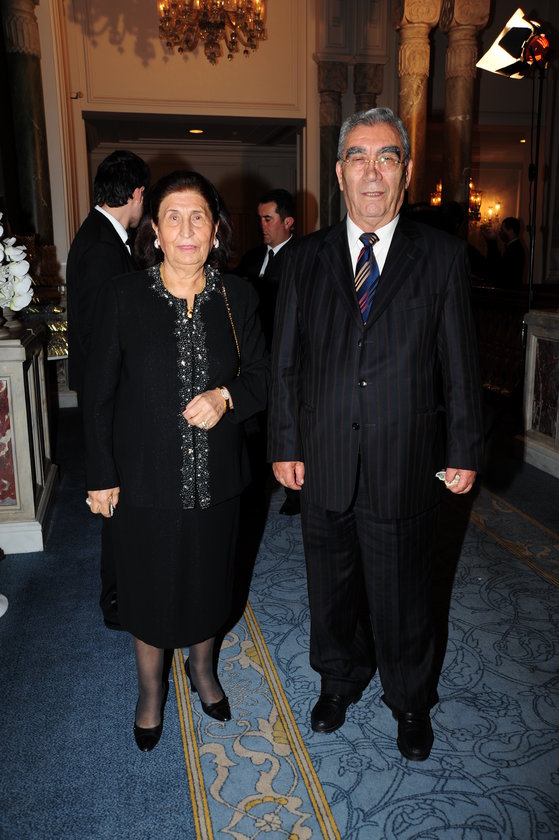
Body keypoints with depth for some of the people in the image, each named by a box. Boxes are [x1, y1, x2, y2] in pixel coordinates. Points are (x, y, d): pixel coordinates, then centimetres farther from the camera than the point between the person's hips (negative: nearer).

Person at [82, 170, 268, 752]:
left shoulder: (237, 297, -3)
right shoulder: (122, 296, -10)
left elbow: (260, 376, 4)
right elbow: (98, 393, -5)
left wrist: (226, 396, -18)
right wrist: (101, 476, -5)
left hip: (216, 478, 2)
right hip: (145, 480, -2)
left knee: (208, 583, 21)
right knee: (149, 591, 15)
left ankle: (202, 668, 50)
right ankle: (151, 690, 43)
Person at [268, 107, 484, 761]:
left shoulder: (442, 255, -2)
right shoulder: (305, 258, 3)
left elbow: (460, 363, -1)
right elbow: (285, 362, 4)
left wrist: (465, 450, -1)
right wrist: (286, 444, 1)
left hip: (405, 465, -2)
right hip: (324, 463, 2)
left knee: (403, 596, 13)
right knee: (332, 587, 19)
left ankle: (411, 703, 40)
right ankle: (339, 682, 46)